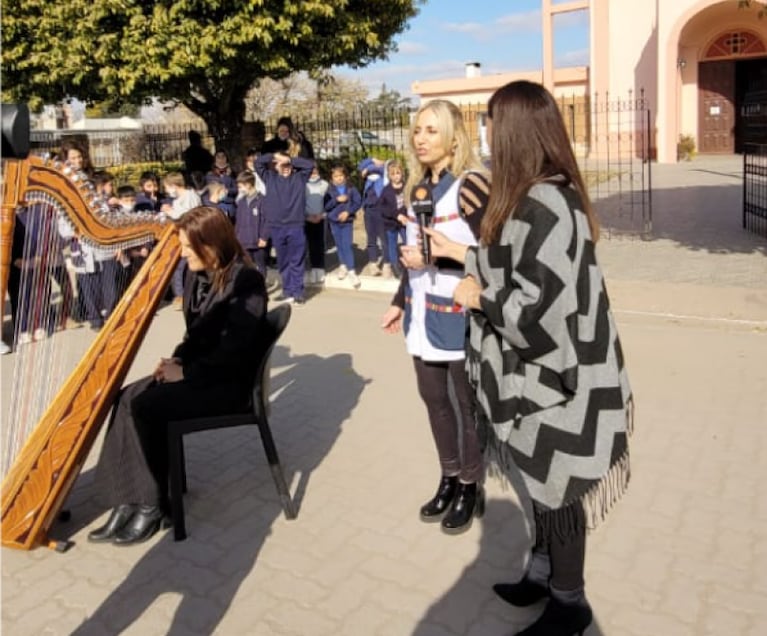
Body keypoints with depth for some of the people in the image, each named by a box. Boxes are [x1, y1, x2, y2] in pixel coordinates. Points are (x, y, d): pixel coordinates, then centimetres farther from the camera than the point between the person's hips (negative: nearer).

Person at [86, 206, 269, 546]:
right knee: (127, 398, -11)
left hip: (229, 380, -8)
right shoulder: (195, 274, 7)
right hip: (197, 369, 9)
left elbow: (233, 349, -23)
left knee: (147, 406, -21)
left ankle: (152, 504, -5)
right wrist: (178, 358, -1)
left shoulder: (245, 281, -19)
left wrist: (186, 371, -18)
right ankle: (130, 501, -9)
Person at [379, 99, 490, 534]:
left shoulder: (471, 185, -13)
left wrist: (434, 257, -22)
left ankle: (471, 488, 24)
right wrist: (399, 302, 17)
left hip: (460, 315, -7)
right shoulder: (418, 188, 11)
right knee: (433, 398, 15)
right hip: (424, 314, 7)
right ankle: (449, 479, 32)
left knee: (468, 403, 7)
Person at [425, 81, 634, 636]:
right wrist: (460, 253, 19)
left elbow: (540, 306, -29)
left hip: (556, 380, -10)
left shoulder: (544, 205, -25)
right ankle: (545, 572, 42)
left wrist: (479, 296, -14)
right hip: (539, 373, 10)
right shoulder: (539, 196, 7)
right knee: (544, 484, 22)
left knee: (557, 489, 8)